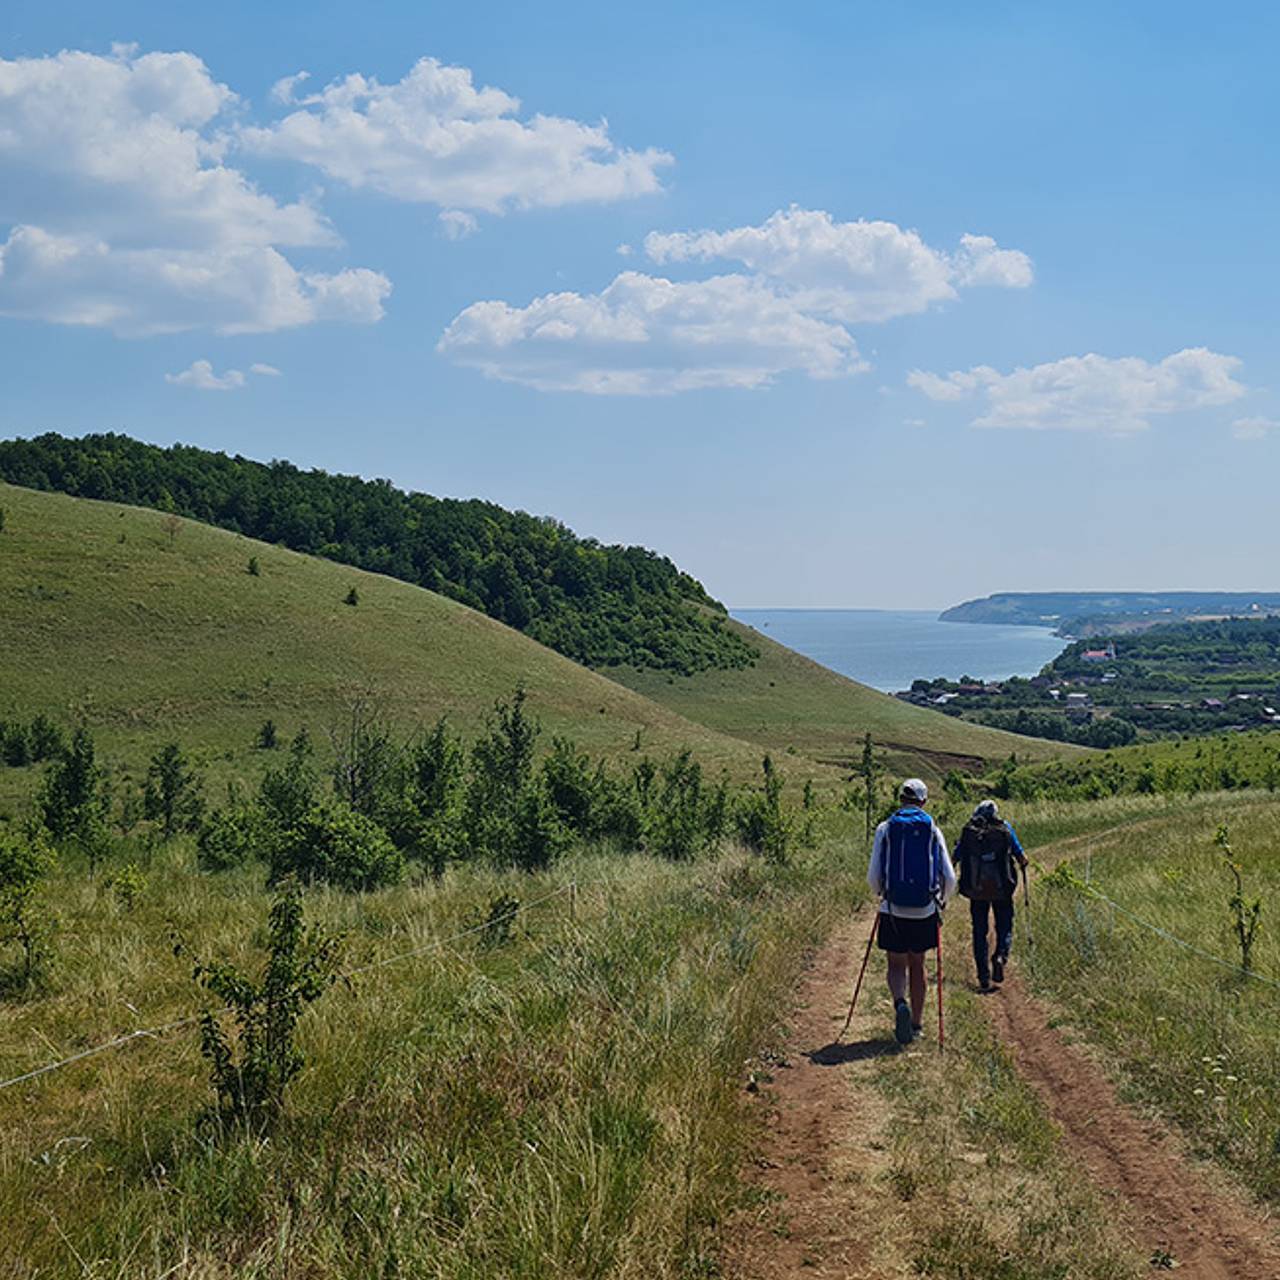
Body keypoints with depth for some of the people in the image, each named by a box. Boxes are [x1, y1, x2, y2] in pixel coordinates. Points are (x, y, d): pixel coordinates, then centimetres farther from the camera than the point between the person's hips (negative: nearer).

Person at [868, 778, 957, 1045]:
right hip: (924, 911, 2)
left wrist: (881, 894, 18)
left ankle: (900, 1004, -22)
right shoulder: (933, 830, 2)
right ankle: (916, 1023, 21)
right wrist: (941, 902, 19)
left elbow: (873, 876, -3)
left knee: (896, 964, 7)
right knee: (917, 965, 15)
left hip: (894, 911, -1)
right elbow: (949, 878, 1)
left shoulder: (885, 829, -1)